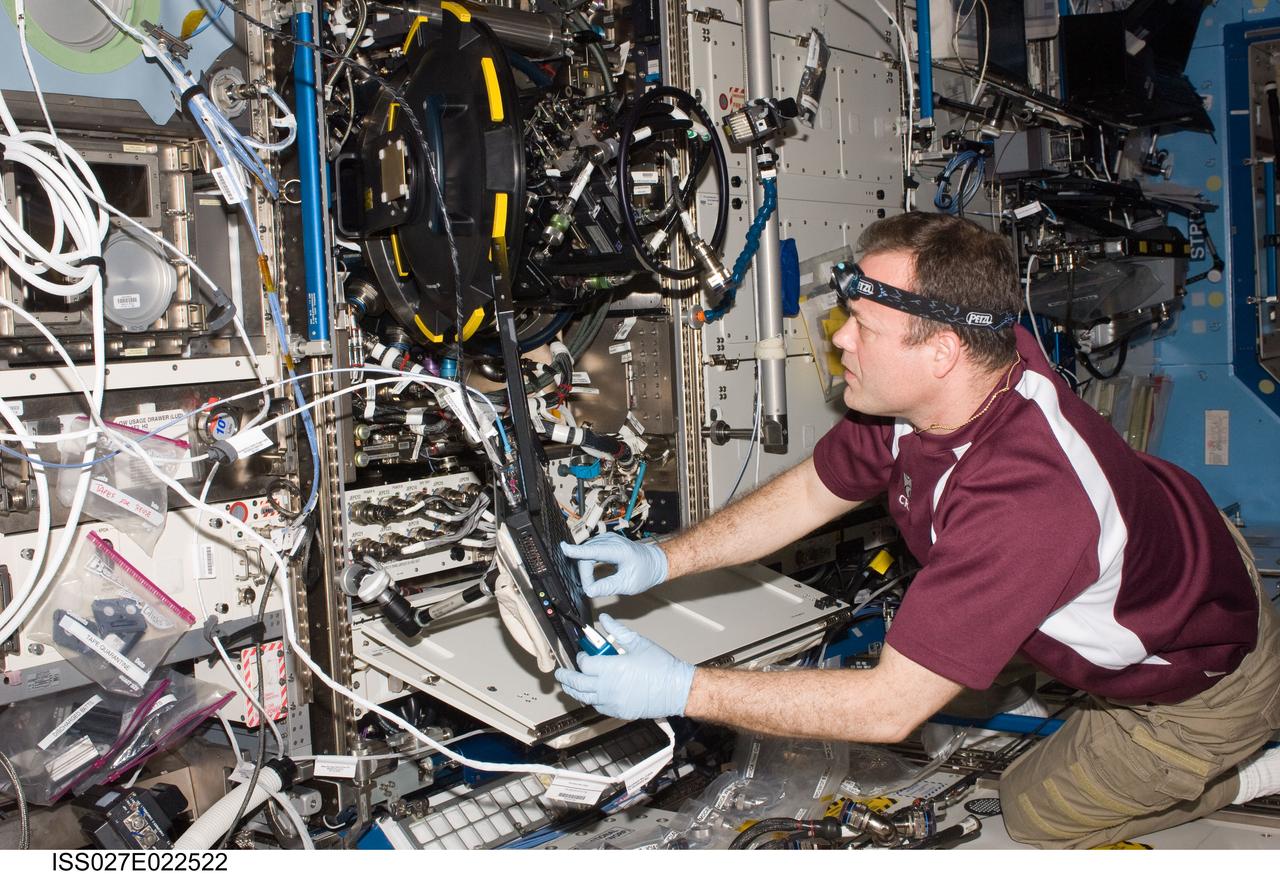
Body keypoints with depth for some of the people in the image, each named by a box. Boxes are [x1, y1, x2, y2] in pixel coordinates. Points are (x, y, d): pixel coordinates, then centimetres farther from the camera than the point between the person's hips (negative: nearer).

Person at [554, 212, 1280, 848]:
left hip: (1213, 678, -6)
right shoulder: (927, 392, -20)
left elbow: (891, 707, -39)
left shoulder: (1024, 501, -44)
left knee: (1034, 812, 12)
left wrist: (681, 690, -37)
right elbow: (810, 492, -5)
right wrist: (661, 559, -16)